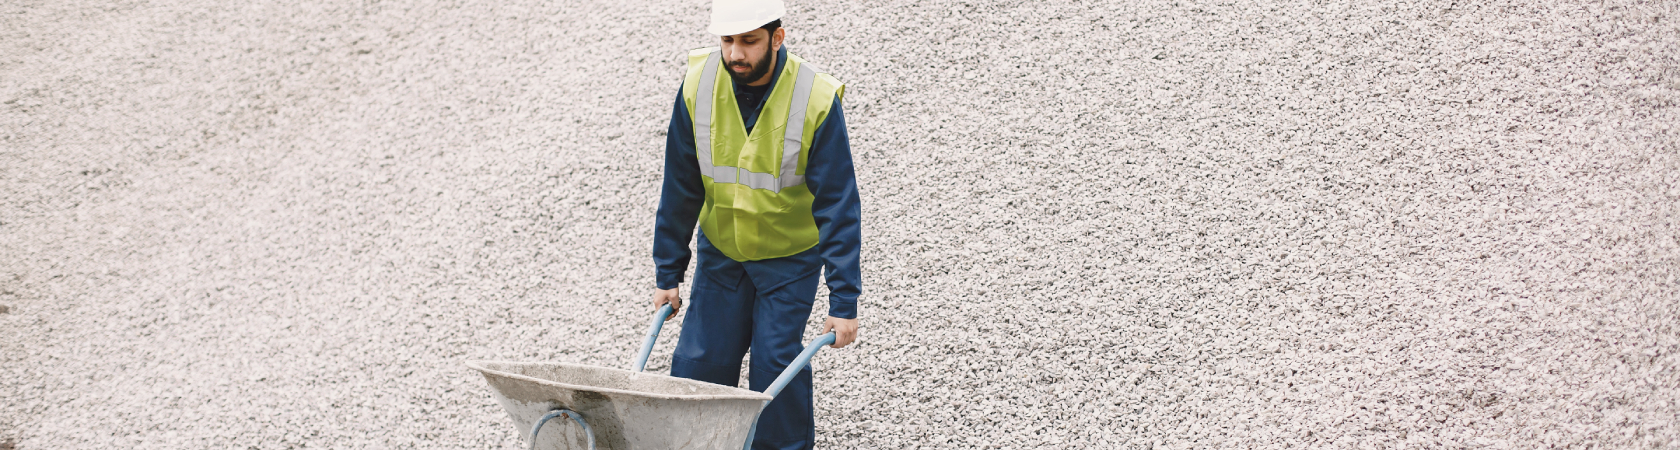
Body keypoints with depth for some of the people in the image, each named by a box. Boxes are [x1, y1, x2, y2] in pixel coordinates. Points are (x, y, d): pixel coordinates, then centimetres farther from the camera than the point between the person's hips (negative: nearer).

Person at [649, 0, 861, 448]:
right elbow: (680, 187, -5)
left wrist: (844, 301, -21)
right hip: (721, 249, 3)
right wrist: (668, 274, -1)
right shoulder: (698, 83, -16)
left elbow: (837, 205, -20)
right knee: (698, 362, 1)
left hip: (791, 256, -3)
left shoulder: (816, 100, -24)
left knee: (775, 365, -8)